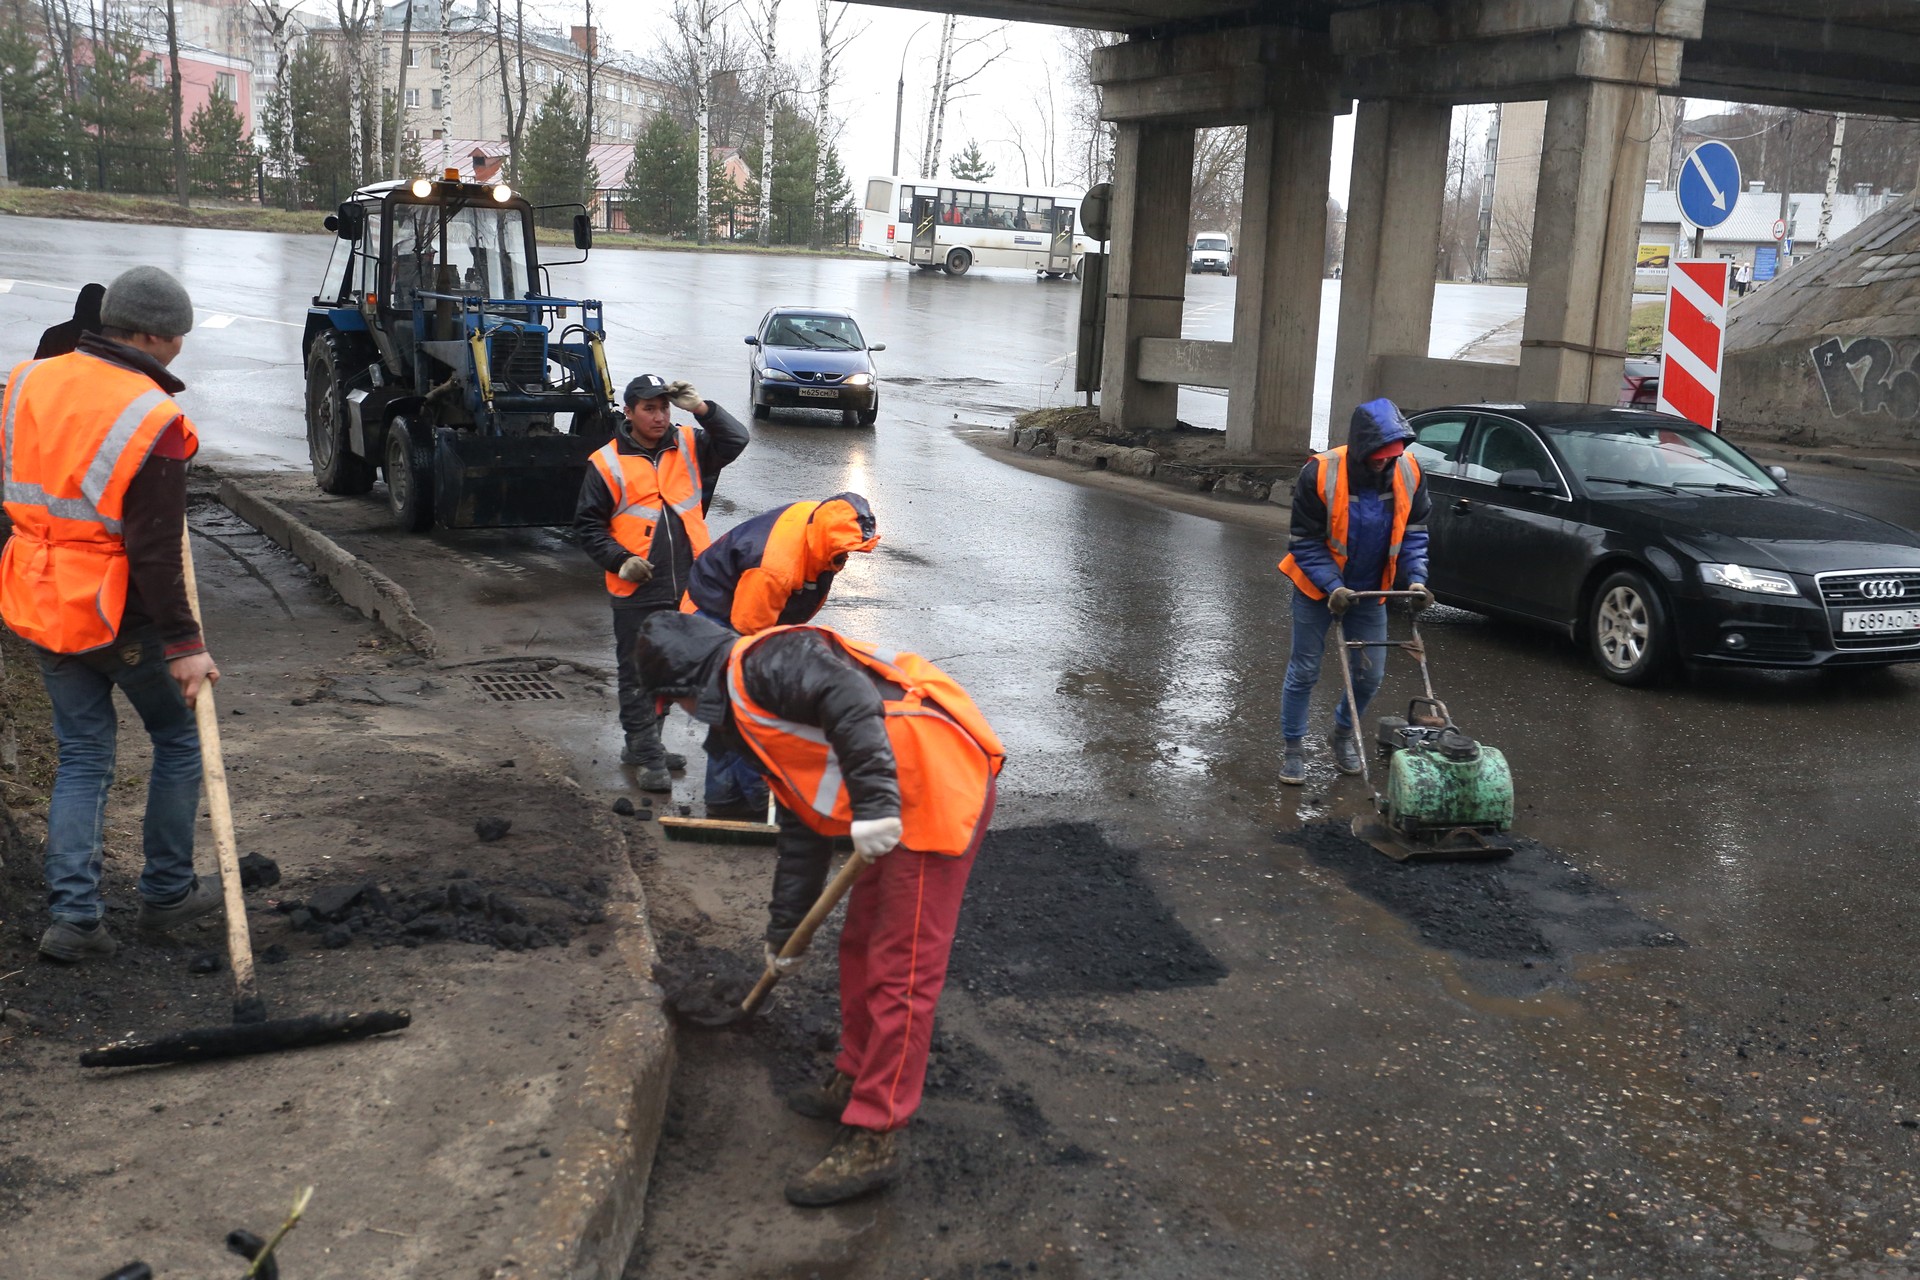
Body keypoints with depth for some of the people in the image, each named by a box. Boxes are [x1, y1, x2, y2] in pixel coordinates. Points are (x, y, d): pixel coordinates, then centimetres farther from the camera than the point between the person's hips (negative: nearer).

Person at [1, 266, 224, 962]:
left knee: (82, 754, 13)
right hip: (120, 615, -6)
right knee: (177, 738, 15)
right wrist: (185, 645, -18)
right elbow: (154, 552, -21)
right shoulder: (152, 420, -20)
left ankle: (73, 916, 8)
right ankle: (166, 892, 24)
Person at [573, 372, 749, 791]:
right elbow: (588, 525, 1)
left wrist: (701, 409, -16)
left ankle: (640, 745, 31)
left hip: (688, 588, 4)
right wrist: (619, 559, -13)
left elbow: (737, 440, -4)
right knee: (637, 674, 1)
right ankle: (648, 756, 8)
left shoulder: (689, 446, 7)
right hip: (636, 592, -4)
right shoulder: (607, 463, -2)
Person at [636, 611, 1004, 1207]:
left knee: (901, 969, -5)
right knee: (860, 947, 21)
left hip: (939, 789, -11)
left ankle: (876, 1139, 2)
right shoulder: (748, 717, 24)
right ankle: (856, 1081, 38)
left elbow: (851, 698, -26)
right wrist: (784, 928, 33)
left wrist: (873, 802, -29)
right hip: (897, 808, 11)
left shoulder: (762, 662, -7)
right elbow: (802, 830, 29)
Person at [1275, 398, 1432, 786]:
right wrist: (1333, 587, -27)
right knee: (1304, 670, 1)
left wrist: (1416, 578, -16)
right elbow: (1305, 542, -17)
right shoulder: (1320, 473, -25)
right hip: (1318, 587, -3)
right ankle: (1294, 748, 16)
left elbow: (1413, 533, -1)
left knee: (1370, 673, 6)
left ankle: (1344, 732, 32)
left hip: (1370, 590, 4)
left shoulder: (1408, 472, -13)